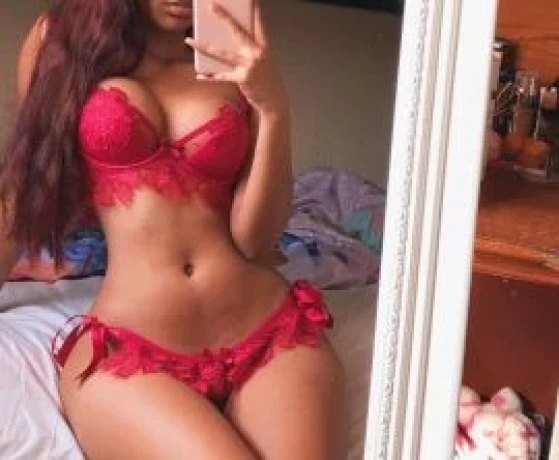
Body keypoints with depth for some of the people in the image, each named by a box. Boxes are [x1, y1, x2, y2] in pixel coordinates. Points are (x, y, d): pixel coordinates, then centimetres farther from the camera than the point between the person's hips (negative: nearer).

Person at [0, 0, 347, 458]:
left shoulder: (240, 65, 12)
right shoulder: (61, 39, 9)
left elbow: (254, 239, 1)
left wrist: (274, 108, -8)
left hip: (271, 332, 2)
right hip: (125, 347, -1)